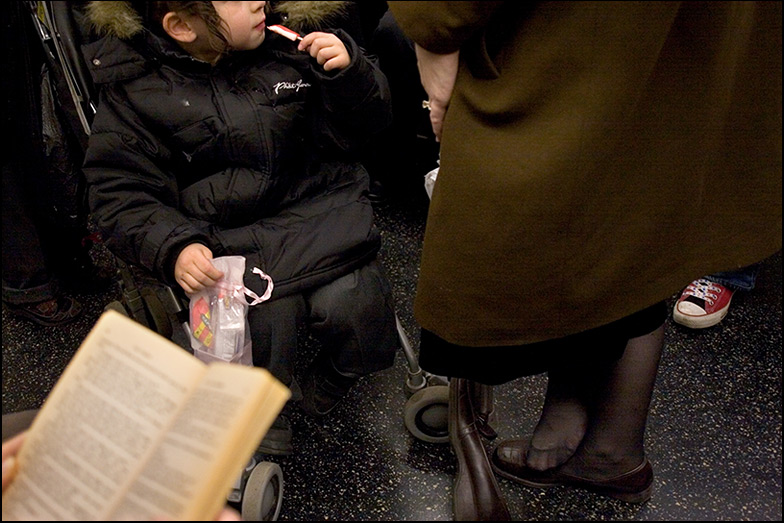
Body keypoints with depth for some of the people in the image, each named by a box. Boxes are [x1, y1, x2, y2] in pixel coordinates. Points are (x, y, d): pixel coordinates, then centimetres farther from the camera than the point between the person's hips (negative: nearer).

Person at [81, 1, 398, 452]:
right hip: (227, 242, -2)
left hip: (318, 213, 2)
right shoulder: (133, 91, -2)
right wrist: (174, 249, -20)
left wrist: (349, 74, -10)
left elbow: (359, 129, 11)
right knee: (263, 324, -26)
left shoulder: (287, 47, 5)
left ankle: (323, 387, 14)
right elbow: (123, 197, -2)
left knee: (356, 311, -21)